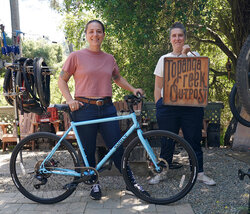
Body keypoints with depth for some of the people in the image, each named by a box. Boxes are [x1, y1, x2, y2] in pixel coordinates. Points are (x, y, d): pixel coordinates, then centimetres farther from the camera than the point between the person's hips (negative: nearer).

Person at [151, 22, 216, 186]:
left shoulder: (194, 55, 9)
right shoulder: (164, 59, 12)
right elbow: (158, 86, 12)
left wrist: (185, 54, -14)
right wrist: (158, 105, 4)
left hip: (191, 105, 0)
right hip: (167, 106, 1)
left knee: (194, 140, 4)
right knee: (167, 141, 6)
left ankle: (200, 173, 20)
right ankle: (161, 172, 20)